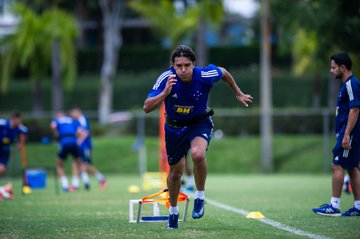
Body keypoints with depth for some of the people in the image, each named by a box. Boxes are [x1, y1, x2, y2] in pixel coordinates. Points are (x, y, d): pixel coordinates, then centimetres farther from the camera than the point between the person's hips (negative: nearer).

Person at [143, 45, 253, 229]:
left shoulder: (205, 75, -25)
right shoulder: (166, 78, -27)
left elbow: (223, 72, 0)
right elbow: (147, 107, -31)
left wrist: (238, 94, 13)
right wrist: (165, 93, -46)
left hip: (199, 123, -1)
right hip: (174, 126, 1)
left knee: (198, 154, -32)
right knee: (176, 171, 15)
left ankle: (200, 196, -7)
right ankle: (173, 210, 41)